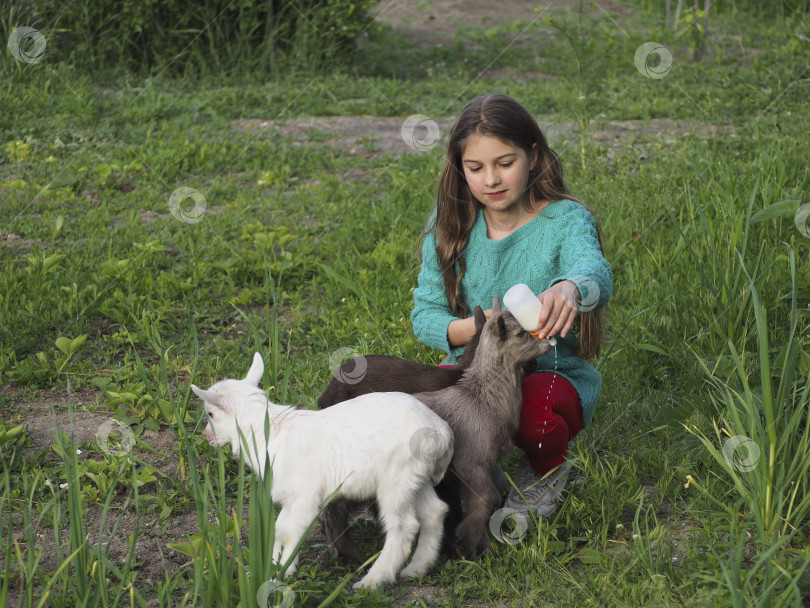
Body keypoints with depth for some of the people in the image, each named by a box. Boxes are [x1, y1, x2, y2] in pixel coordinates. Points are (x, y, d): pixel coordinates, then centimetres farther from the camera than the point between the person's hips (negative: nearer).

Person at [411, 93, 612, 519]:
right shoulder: (448, 227, 0)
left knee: (535, 408, -38)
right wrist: (474, 328, -24)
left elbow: (594, 270, -35)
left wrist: (570, 288, -61)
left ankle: (545, 470, 1)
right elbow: (425, 314, 0)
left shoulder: (565, 219, -11)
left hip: (553, 375, -3)